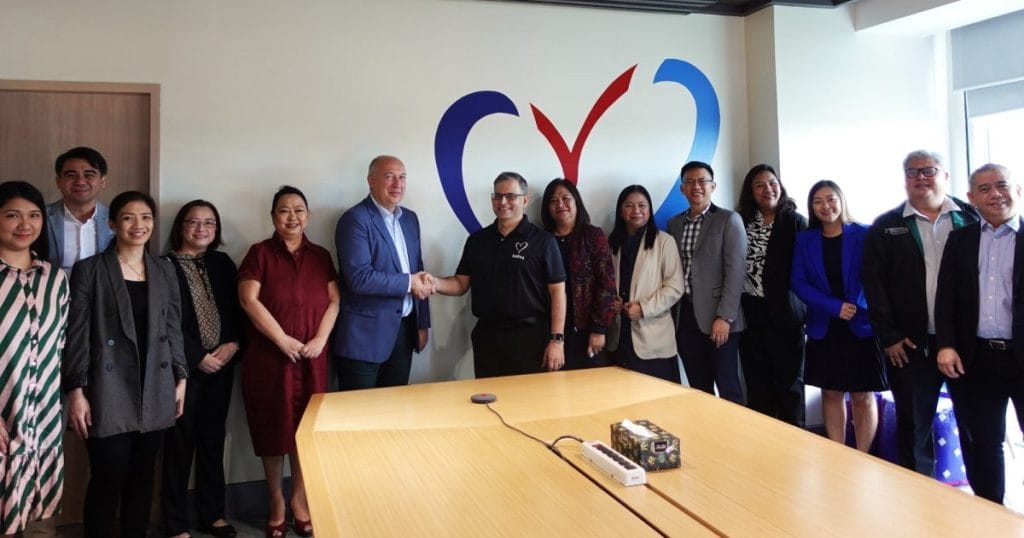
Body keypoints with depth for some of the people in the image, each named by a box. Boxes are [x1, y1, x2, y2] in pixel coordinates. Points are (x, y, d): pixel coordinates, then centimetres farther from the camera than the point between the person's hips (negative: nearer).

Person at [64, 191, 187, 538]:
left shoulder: (164, 270, 10)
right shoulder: (89, 269, -2)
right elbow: (77, 334, -5)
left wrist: (180, 378, 9)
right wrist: (76, 391, -10)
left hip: (154, 390, 4)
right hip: (109, 391, -4)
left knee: (142, 476, 11)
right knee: (108, 478, 0)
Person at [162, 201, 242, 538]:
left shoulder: (223, 264, 10)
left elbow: (236, 309, 9)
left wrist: (232, 344, -8)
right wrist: (198, 357, -13)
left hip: (221, 366, 5)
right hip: (183, 368, -4)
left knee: (213, 440, 12)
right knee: (180, 444, 3)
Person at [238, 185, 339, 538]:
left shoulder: (320, 255, 9)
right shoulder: (260, 253, 0)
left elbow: (334, 301, 4)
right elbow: (249, 300, -10)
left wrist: (320, 339, -10)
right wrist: (284, 340, -15)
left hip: (312, 358, 2)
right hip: (268, 357, -2)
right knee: (273, 428, 7)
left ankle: (299, 497, 25)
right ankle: (276, 500, 23)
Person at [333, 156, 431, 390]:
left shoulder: (410, 219, 11)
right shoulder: (355, 220, -12)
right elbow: (359, 278, -22)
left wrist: (422, 323, 13)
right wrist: (408, 282, -13)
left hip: (404, 330, 7)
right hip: (365, 333, -7)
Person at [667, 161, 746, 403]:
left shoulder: (729, 220, -2)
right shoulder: (674, 223, 13)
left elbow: (735, 271, -9)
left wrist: (724, 317, -16)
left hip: (717, 317, -4)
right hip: (685, 317, 4)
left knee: (728, 389, 2)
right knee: (698, 389, 10)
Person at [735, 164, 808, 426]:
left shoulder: (795, 222, -2)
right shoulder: (741, 221, 7)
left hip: (784, 313, -3)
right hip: (750, 313, 3)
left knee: (788, 383, 8)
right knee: (756, 385, 11)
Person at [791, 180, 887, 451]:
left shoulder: (864, 234, -2)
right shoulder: (805, 239, 5)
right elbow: (799, 283, -2)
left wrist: (859, 308, -16)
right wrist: (835, 307, -14)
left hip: (861, 327, -2)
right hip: (823, 329, 2)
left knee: (863, 396, 3)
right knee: (831, 394, 8)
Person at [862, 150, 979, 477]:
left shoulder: (972, 218, 5)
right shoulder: (886, 227, 4)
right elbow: (874, 286, 1)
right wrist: (888, 338, -5)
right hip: (911, 345, 0)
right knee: (913, 429, 9)